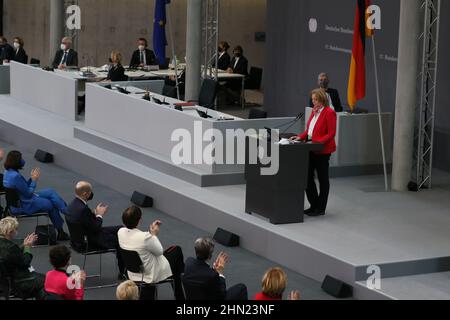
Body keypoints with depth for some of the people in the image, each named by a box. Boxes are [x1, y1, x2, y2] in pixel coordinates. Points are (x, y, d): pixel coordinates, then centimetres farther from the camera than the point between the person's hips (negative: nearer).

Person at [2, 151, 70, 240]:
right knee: (51, 205, 1)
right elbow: (28, 194, -19)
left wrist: (32, 178, -1)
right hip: (23, 206, -10)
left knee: (51, 192, 6)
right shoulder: (15, 176, -29)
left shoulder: (8, 172, 3)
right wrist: (34, 180, -8)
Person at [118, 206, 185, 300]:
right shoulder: (145, 237, -35)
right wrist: (154, 235, -5)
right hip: (152, 275, -7)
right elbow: (159, 251, -16)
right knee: (176, 250, 21)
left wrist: (151, 232, 4)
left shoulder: (121, 232, -14)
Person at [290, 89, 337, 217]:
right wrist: (300, 137, 2)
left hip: (322, 150, -8)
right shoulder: (314, 111, 12)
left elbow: (331, 134, -15)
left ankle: (321, 208, 12)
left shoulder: (329, 113, -12)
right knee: (307, 177, 8)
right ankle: (314, 205, 20)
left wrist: (318, 141, -26)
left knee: (322, 178, 3)